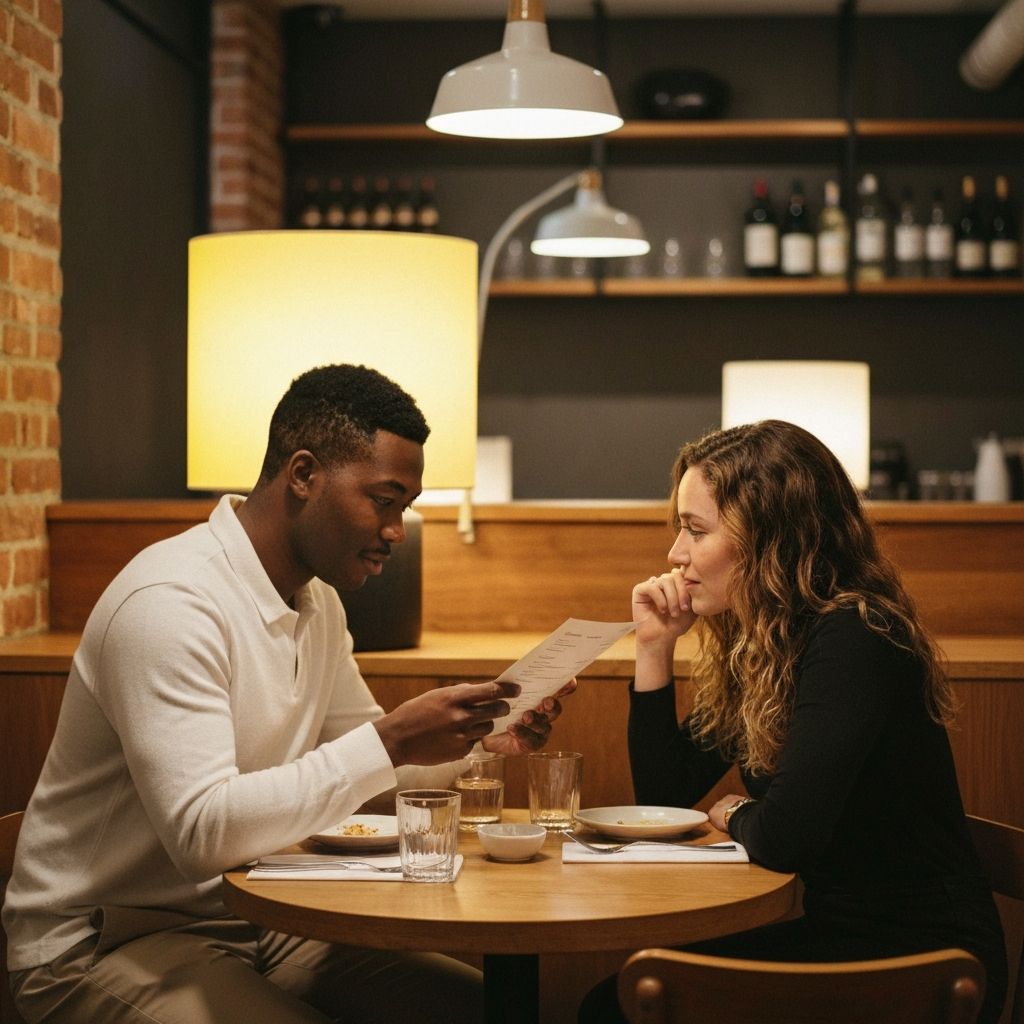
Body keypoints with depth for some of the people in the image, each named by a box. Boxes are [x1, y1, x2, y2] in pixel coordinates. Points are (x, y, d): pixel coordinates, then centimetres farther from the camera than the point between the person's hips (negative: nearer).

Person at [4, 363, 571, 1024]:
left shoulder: (318, 602, 9)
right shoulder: (170, 602, -22)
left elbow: (361, 764, 19)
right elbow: (202, 832, -30)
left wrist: (483, 742, 1)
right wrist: (389, 742, -31)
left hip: (253, 920, 9)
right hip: (104, 943, -9)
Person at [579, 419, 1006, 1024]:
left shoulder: (852, 639, -21)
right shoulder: (752, 646, 6)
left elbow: (784, 837, -29)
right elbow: (664, 800, 11)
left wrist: (735, 816, -6)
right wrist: (655, 649, 2)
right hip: (830, 928, 8)